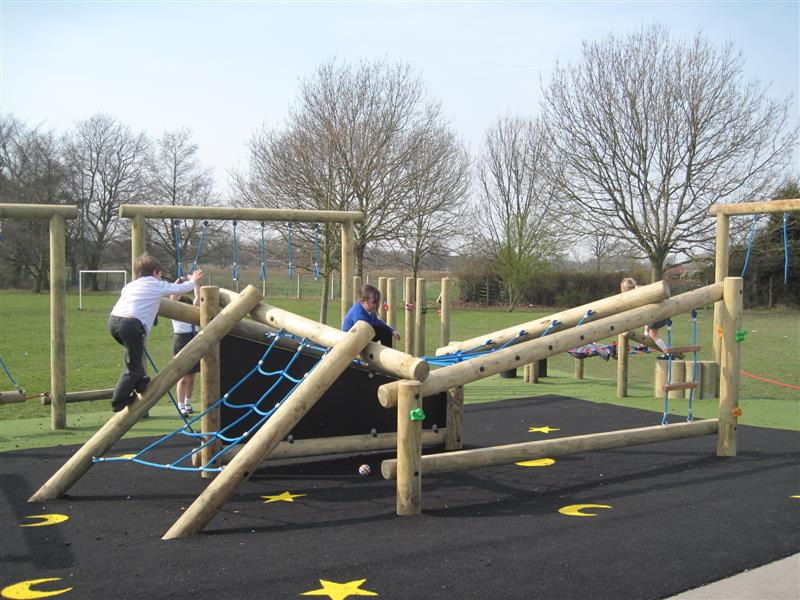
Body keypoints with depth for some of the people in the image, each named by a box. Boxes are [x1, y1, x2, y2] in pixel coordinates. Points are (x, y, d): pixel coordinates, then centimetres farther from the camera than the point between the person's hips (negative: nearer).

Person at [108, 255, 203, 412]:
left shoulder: (130, 285, 29)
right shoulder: (157, 285, 17)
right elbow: (182, 288, 28)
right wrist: (193, 281, 49)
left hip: (113, 319, 7)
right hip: (131, 323, -6)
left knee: (135, 354, 29)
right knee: (133, 366, 3)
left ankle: (141, 384, 34)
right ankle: (118, 401, 1)